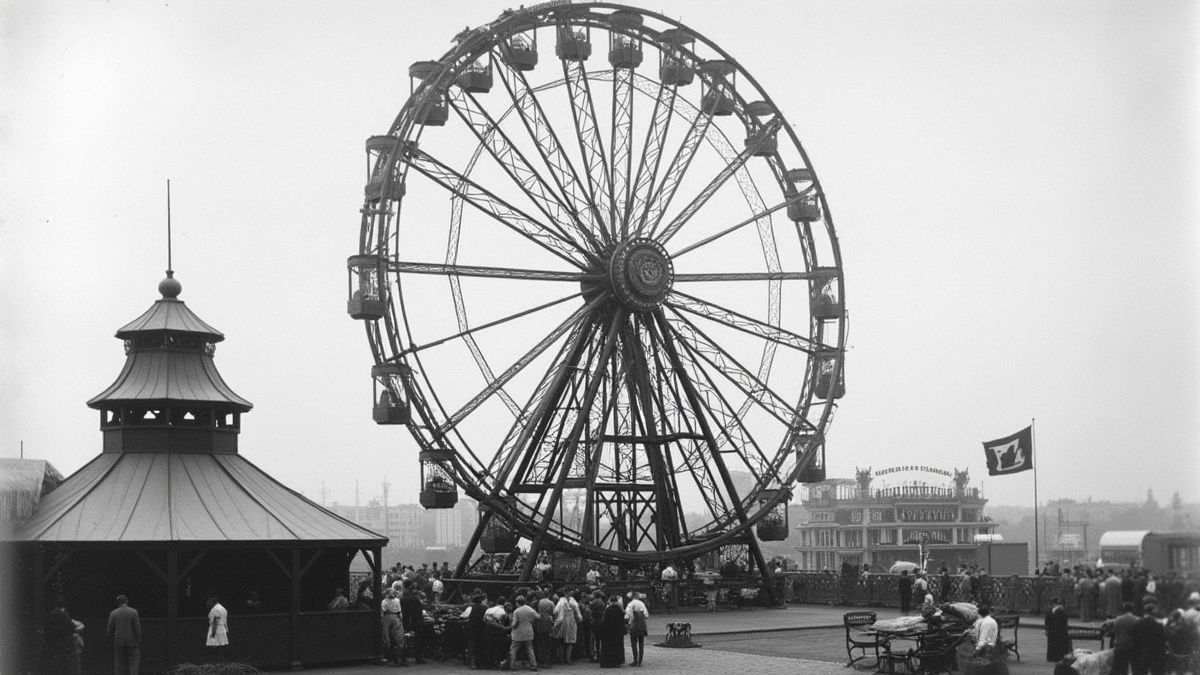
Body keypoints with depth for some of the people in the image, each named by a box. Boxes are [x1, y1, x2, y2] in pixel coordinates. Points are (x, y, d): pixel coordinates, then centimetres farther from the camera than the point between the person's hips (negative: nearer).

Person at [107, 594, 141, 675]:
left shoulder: (113, 613, 0)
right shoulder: (134, 612, -5)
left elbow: (110, 629, 0)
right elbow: (137, 628, -7)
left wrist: (111, 641, 10)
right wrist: (138, 641, 0)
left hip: (118, 642, 2)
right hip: (131, 642, -2)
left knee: (119, 666, 7)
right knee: (133, 662, 4)